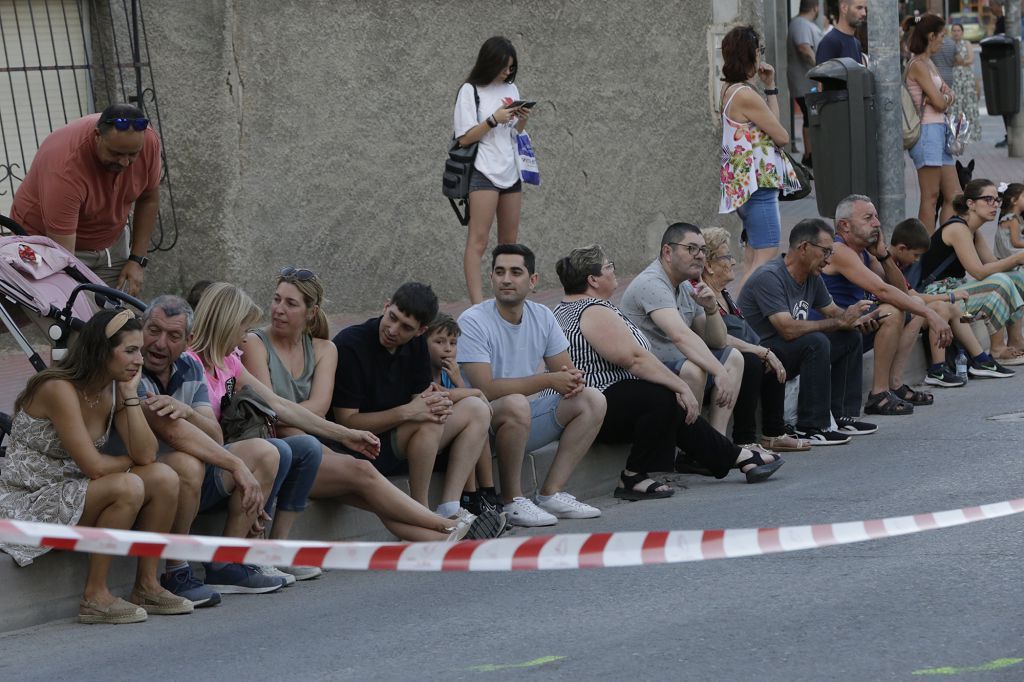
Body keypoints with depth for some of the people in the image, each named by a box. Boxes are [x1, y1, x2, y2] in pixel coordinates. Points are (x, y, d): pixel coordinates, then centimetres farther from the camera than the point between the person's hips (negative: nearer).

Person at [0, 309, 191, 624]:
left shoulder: (112, 390, 4)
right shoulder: (59, 389, -22)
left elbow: (146, 455, -7)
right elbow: (94, 466, -24)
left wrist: (130, 395, -10)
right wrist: (130, 461, -4)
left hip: (70, 491, 9)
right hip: (28, 502, -8)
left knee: (164, 477, -8)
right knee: (128, 487, -28)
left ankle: (147, 586, 1)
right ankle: (95, 596, -19)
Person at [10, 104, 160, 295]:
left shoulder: (148, 141, -19)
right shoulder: (66, 167, -35)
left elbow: (148, 199, 0)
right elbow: (62, 255, -35)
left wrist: (137, 259, -5)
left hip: (111, 241, 5)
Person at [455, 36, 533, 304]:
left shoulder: (511, 89, 13)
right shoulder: (471, 91, -5)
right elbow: (464, 138, -9)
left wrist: (522, 120, 1)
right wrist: (494, 119, -18)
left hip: (511, 172, 7)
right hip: (484, 173, -7)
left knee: (509, 241, 11)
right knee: (478, 242, -11)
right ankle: (477, 305, -16)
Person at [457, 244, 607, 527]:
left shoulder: (542, 317, 5)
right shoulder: (473, 322, -16)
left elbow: (566, 369, 9)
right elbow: (487, 389, -24)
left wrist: (574, 379, -18)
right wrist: (549, 380, -23)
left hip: (527, 421, 7)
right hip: (485, 425, -7)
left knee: (592, 399, -9)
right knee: (516, 404, -38)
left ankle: (551, 493, -10)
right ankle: (511, 500, -20)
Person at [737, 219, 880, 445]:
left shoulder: (812, 277, 5)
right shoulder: (770, 278, -23)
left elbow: (832, 311, 17)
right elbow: (788, 329, -32)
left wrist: (855, 321, -8)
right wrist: (840, 322, -26)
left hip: (791, 353, 10)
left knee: (850, 337, 6)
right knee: (816, 342, -31)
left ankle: (846, 417, 7)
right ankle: (811, 427, -24)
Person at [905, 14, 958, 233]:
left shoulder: (928, 63, 18)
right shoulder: (918, 65, -11)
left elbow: (950, 97, 17)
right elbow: (939, 103, -15)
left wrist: (944, 97, -6)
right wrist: (946, 97, 8)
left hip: (939, 133, 10)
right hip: (927, 132, -10)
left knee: (954, 196, 7)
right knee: (930, 197, -6)